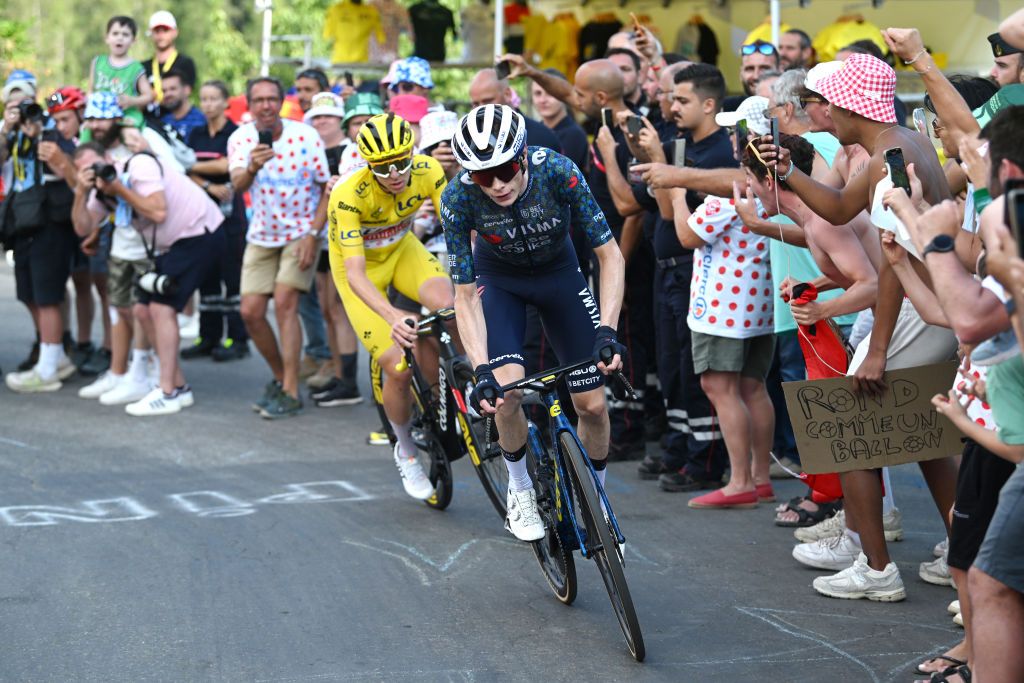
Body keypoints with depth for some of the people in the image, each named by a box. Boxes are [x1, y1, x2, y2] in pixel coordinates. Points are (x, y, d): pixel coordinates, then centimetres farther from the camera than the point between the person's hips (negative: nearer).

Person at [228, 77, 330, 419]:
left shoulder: (305, 136, -15)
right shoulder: (241, 138, -10)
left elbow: (328, 189, -9)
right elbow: (238, 183, -28)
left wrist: (312, 234, -18)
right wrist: (252, 167, -51)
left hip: (300, 233, -4)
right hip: (262, 235, 4)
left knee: (284, 303, -17)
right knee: (250, 312, 0)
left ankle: (291, 393, -13)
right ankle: (280, 377, 22)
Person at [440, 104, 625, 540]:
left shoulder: (558, 172, -33)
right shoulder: (458, 198, -31)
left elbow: (610, 255, -26)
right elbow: (465, 295, -25)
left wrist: (607, 331, -37)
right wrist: (482, 371, -36)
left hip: (558, 271, 1)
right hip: (498, 277, -1)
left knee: (592, 403, -4)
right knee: (507, 391, -23)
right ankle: (520, 490, 4)